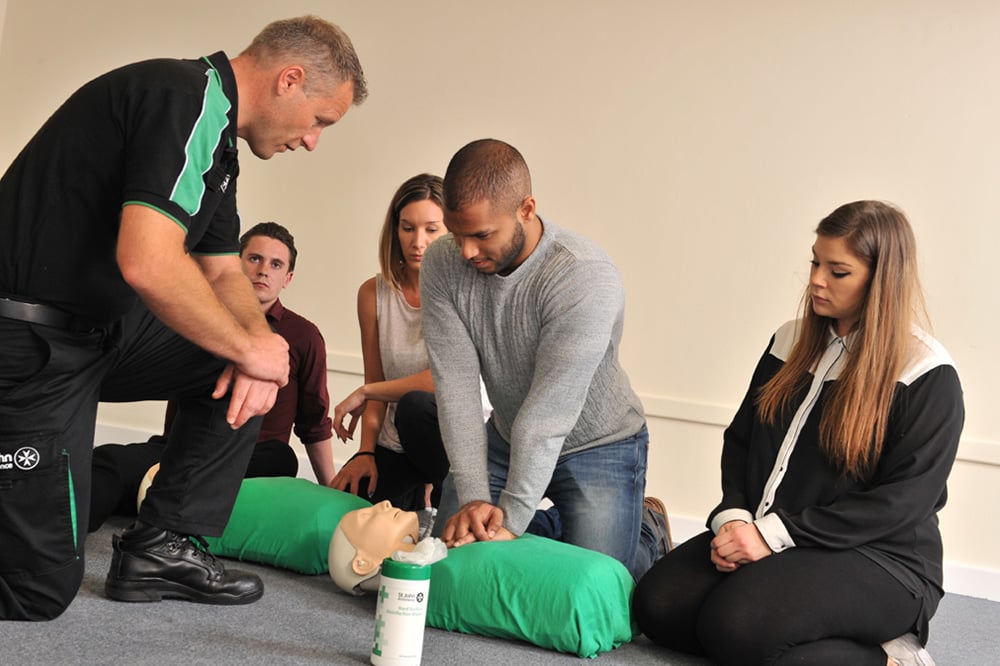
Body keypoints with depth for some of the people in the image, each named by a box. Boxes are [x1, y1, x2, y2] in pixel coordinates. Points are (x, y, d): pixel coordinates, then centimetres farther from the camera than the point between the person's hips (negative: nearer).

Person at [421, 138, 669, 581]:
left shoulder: (587, 277, -31)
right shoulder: (442, 264, -16)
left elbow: (548, 413, -32)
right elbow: (456, 387, -20)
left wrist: (510, 520, -31)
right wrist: (474, 497, -28)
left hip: (598, 445, -5)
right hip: (506, 437, 5)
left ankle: (649, 531, 23)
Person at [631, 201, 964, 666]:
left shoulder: (927, 374, -9)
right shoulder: (792, 342, 11)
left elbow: (903, 500, -15)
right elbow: (739, 439, 14)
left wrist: (774, 534, -19)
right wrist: (734, 518, -7)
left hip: (879, 561, -7)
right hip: (764, 537, 7)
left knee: (734, 623, -31)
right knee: (657, 604, -15)